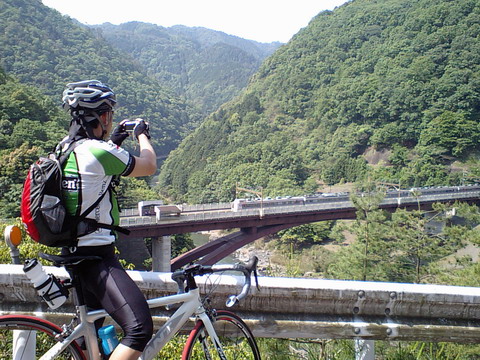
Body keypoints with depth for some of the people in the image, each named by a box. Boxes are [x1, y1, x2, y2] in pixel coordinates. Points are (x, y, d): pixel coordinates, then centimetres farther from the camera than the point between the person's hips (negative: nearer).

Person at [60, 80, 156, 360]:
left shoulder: (65, 148, 8)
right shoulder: (99, 151, -20)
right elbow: (149, 166, -6)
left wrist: (114, 141, 30)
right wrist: (143, 134, 11)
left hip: (75, 250, 11)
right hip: (96, 255, -11)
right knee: (140, 328, -15)